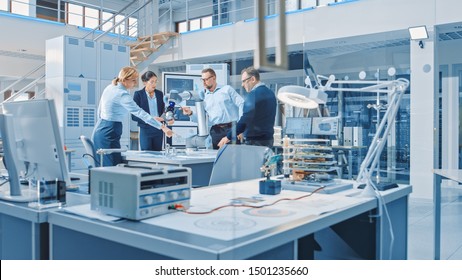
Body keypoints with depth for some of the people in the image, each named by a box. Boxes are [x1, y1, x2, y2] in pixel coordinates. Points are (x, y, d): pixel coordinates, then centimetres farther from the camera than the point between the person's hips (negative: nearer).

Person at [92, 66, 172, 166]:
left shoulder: (109, 88, 10)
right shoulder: (122, 94, -17)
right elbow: (140, 113, -25)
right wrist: (162, 127, -29)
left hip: (99, 129, 10)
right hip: (109, 133, -10)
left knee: (103, 167, 13)